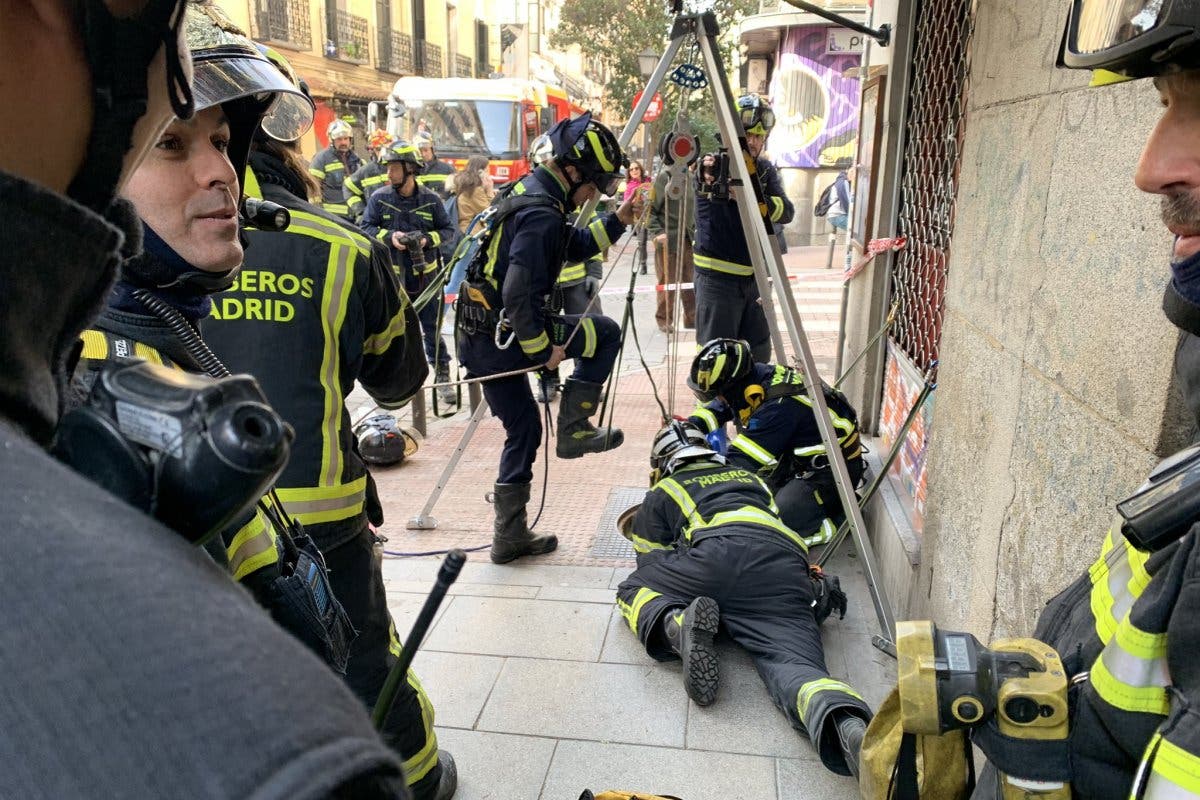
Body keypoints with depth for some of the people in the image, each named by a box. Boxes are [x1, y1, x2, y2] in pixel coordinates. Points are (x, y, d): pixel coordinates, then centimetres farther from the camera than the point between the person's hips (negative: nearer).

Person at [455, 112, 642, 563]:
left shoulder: (525, 192, 12)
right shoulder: (542, 214, -20)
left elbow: (572, 248, 24)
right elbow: (518, 295, -26)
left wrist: (616, 222, 15)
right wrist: (545, 347, -14)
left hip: (476, 339, 10)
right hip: (502, 335, -10)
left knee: (523, 430, 17)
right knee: (605, 333, 5)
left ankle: (511, 536, 24)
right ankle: (573, 430, 8)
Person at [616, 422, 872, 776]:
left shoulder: (660, 494, 31)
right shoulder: (749, 477, 43)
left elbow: (651, 563, 31)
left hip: (720, 551, -3)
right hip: (785, 567, 3)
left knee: (635, 590, 18)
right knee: (793, 663, -13)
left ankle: (680, 627, -16)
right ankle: (847, 723, -49)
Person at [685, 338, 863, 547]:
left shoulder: (779, 404, -31)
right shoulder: (749, 378, -6)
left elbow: (741, 461, -27)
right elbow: (712, 412, 7)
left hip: (829, 470, -10)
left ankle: (839, 516, -2)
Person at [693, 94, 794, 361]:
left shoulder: (764, 169, 6)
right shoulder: (714, 165, -7)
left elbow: (787, 211, -7)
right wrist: (706, 177, -51)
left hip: (755, 276, 6)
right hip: (718, 277, -5)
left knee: (758, 358, 12)